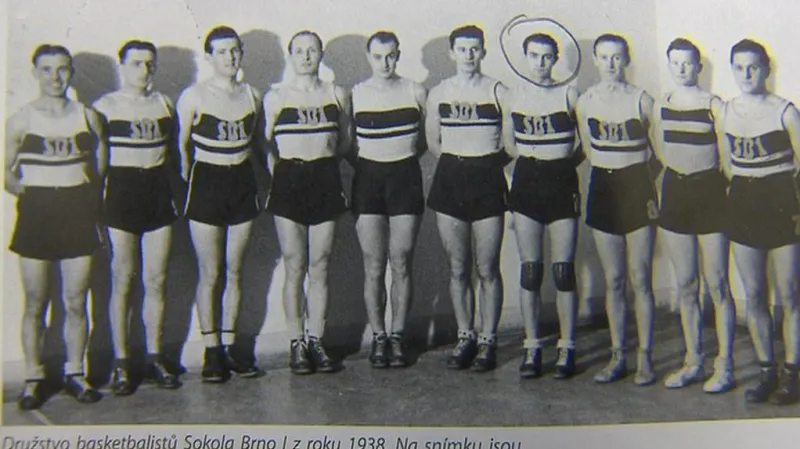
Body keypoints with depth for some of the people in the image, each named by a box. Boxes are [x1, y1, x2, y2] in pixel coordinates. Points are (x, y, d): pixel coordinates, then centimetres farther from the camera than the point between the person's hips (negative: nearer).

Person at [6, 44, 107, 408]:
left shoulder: (88, 117, 5)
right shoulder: (21, 120, -1)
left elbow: (101, 165, 11)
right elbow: (7, 172, 2)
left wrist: (88, 198, 1)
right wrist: (28, 193, -8)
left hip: (77, 213, 1)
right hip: (36, 215, -1)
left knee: (76, 303, 6)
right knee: (35, 305, 5)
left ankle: (75, 373, 19)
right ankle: (34, 378, 17)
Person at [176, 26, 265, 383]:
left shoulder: (252, 96, 6)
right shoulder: (193, 96, -6)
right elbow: (182, 144, 0)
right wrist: (187, 179, -2)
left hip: (242, 182, 4)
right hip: (207, 183, -3)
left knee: (235, 272, 10)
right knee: (210, 275, 2)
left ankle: (230, 344, 21)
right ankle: (212, 350, 13)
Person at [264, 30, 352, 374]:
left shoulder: (337, 95, 9)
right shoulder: (275, 97, 6)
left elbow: (345, 141, 17)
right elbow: (265, 144, 6)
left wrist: (323, 161, 11)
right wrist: (278, 172, -1)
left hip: (325, 180, 2)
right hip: (289, 181, -1)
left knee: (319, 267, 4)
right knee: (294, 267, 0)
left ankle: (315, 340, 14)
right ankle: (296, 343, 8)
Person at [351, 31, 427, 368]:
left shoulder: (415, 92, 4)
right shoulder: (355, 95, 3)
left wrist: (406, 157, 5)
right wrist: (362, 162, 0)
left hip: (406, 177, 0)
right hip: (368, 178, 0)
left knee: (401, 265, 1)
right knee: (374, 267, 0)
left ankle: (397, 337, 12)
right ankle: (378, 337, 11)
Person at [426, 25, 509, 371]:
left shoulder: (497, 91, 3)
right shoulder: (438, 93, 10)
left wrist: (488, 161, 0)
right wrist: (457, 160, 8)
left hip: (487, 181, -2)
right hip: (450, 179, 2)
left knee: (488, 268, -1)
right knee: (458, 268, 7)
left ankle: (488, 341, 10)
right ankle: (465, 338, 18)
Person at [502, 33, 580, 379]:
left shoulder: (569, 94, 1)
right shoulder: (514, 97, 7)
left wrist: (562, 160, 6)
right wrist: (533, 158, 8)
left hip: (562, 182, -1)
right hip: (526, 182, 2)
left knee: (564, 269, 1)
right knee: (530, 269, 4)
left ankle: (566, 347, 12)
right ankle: (532, 347, 13)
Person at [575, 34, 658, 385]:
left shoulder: (641, 100, -5)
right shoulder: (585, 101, 4)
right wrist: (607, 165, 6)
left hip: (637, 186, -3)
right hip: (602, 187, 3)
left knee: (640, 279, -1)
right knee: (613, 280, 8)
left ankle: (644, 358, 10)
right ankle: (617, 356, 17)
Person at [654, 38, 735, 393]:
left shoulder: (713, 104, -4)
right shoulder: (661, 106, 9)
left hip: (709, 192, -4)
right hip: (675, 191, 4)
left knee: (717, 284, -2)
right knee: (685, 285, 9)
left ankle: (724, 366, 6)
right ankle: (693, 362, 19)